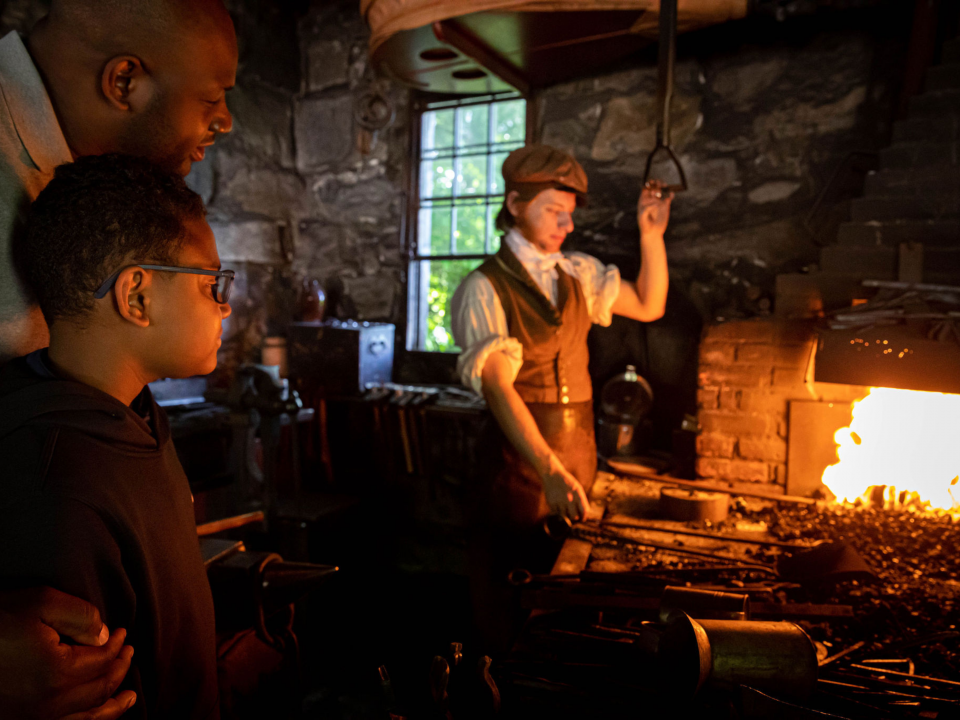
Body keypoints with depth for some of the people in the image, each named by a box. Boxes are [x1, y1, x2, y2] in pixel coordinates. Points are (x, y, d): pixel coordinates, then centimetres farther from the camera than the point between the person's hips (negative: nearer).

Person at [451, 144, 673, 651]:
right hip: (521, 461, -5)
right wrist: (550, 471, -30)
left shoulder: (577, 273, 9)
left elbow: (649, 306, 16)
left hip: (580, 460, 6)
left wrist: (651, 235, 2)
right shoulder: (484, 289, -10)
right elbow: (498, 387, -20)